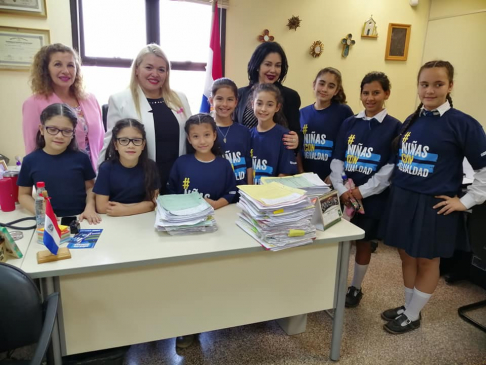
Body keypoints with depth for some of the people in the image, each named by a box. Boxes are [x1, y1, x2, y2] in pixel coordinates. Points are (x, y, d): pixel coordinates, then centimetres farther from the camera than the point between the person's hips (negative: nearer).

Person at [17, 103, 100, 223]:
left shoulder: (81, 158, 0)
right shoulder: (30, 160, 2)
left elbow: (90, 187, 11)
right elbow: (24, 194, 11)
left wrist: (90, 207, -7)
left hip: (80, 219, 0)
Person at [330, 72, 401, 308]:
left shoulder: (395, 127, -3)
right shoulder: (349, 123, 5)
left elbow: (391, 168, -10)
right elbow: (337, 160, 1)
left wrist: (362, 191, -15)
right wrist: (341, 190, -13)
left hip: (372, 198, -2)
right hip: (344, 196, 3)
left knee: (363, 242, 10)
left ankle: (356, 288, 29)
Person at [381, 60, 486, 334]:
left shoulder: (463, 124, -10)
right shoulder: (411, 121, 7)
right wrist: (399, 191, 10)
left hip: (433, 206, -5)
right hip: (402, 200, 6)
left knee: (427, 261, 11)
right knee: (407, 256, 17)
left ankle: (413, 316, 27)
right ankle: (407, 306, 35)